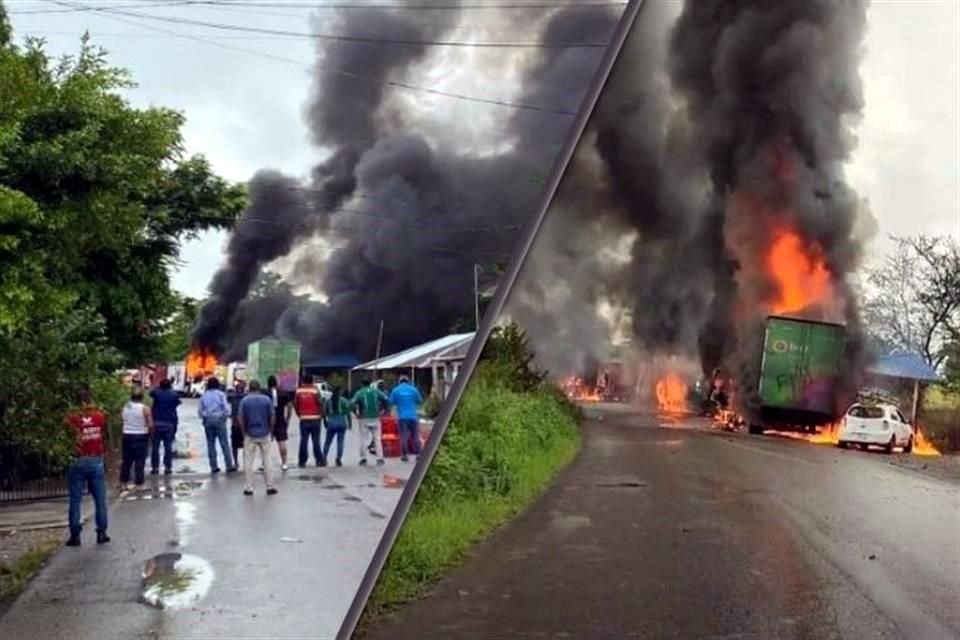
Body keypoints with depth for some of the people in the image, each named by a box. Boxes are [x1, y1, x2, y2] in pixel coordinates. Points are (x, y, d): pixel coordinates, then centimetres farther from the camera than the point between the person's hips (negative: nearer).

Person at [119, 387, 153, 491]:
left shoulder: (125, 408, 3)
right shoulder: (144, 409, -12)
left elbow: (121, 420, 10)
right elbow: (150, 425, -12)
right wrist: (149, 433, 7)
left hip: (127, 435, 5)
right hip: (141, 436, -5)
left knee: (126, 460, 13)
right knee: (140, 461, 0)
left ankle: (124, 482, 20)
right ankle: (139, 483, 2)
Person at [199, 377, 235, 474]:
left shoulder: (204, 395, 6)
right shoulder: (220, 394, -4)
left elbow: (200, 410, 5)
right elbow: (226, 408, -8)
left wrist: (204, 418, 16)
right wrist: (225, 416, 7)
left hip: (208, 421, 3)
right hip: (219, 420, -3)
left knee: (211, 444, 6)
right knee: (224, 443, -1)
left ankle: (214, 467, 7)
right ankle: (229, 466, -1)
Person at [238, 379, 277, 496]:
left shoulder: (245, 400, -5)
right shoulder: (267, 399, -3)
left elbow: (241, 418, -6)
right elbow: (272, 416, -3)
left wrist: (244, 432, 6)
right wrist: (270, 429, 8)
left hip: (250, 434, -1)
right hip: (264, 434, 1)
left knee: (248, 462, 6)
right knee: (266, 460, 8)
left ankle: (249, 488, 6)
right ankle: (270, 486, 9)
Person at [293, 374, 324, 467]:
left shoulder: (298, 391, 1)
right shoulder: (315, 391, -7)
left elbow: (295, 404, 2)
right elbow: (320, 403, -10)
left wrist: (299, 415, 13)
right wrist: (321, 415, 2)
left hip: (303, 419, 2)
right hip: (315, 419, -2)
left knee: (303, 440, 5)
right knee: (316, 440, 4)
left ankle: (302, 462, 6)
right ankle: (320, 460, 7)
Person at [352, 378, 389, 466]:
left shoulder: (359, 393, 0)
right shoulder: (376, 392, 6)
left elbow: (353, 403, -12)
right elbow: (387, 399, -2)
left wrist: (357, 412, 1)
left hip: (364, 419, -1)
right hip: (375, 418, 1)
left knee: (363, 438, 6)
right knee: (377, 438, 4)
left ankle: (363, 458, 4)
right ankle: (380, 459, -3)